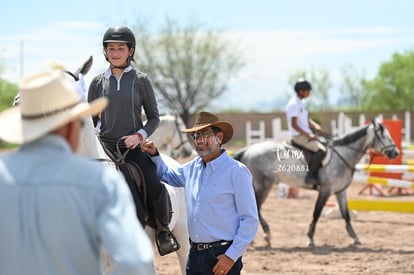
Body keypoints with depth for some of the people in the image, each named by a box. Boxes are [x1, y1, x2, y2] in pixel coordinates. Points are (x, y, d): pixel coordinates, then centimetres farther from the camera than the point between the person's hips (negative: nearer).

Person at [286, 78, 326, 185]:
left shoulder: (302, 103, 15)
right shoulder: (294, 104, -16)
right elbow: (294, 125, -21)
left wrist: (315, 126, -1)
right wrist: (308, 135, -21)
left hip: (306, 134, 10)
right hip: (299, 136, -10)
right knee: (321, 150, -23)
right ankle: (310, 176, -19)